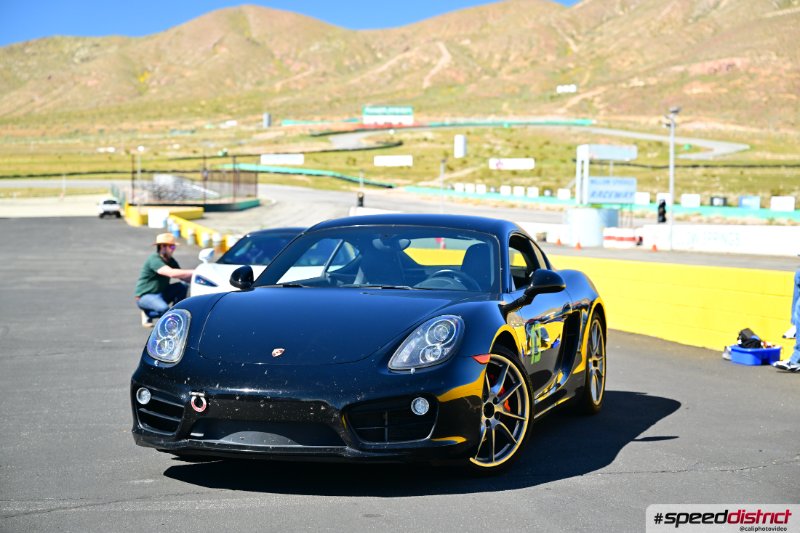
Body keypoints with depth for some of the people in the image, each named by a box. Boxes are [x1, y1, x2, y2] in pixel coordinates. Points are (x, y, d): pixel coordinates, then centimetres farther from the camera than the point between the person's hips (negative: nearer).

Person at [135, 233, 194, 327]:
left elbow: (182, 276, 2)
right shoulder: (154, 259, -22)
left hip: (161, 294, 8)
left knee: (182, 287, -13)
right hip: (145, 296, -8)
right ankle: (148, 313, -3)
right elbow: (171, 273, -36)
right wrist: (194, 272, -37)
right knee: (163, 309, -36)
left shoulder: (171, 261, 6)